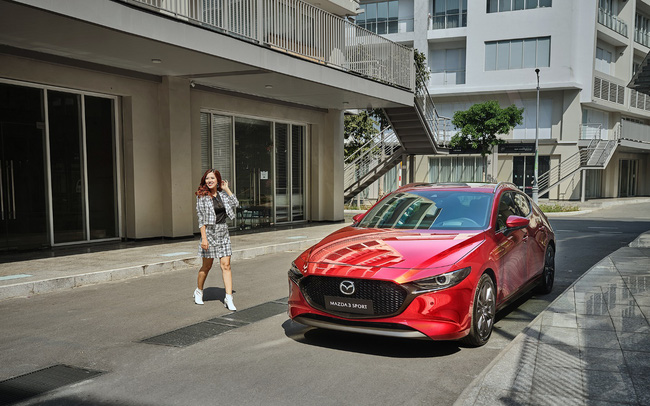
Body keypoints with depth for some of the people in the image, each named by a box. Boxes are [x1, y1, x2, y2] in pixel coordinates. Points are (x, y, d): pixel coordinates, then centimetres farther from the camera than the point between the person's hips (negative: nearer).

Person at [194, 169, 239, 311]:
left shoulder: (221, 194, 10)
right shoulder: (202, 196, -6)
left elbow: (235, 203, 7)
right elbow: (201, 218, -10)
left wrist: (226, 189, 6)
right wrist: (204, 238, -17)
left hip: (223, 232, 4)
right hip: (209, 231, -4)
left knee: (226, 265, -3)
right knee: (207, 266, 7)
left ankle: (229, 299, -4)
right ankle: (199, 291, 31)